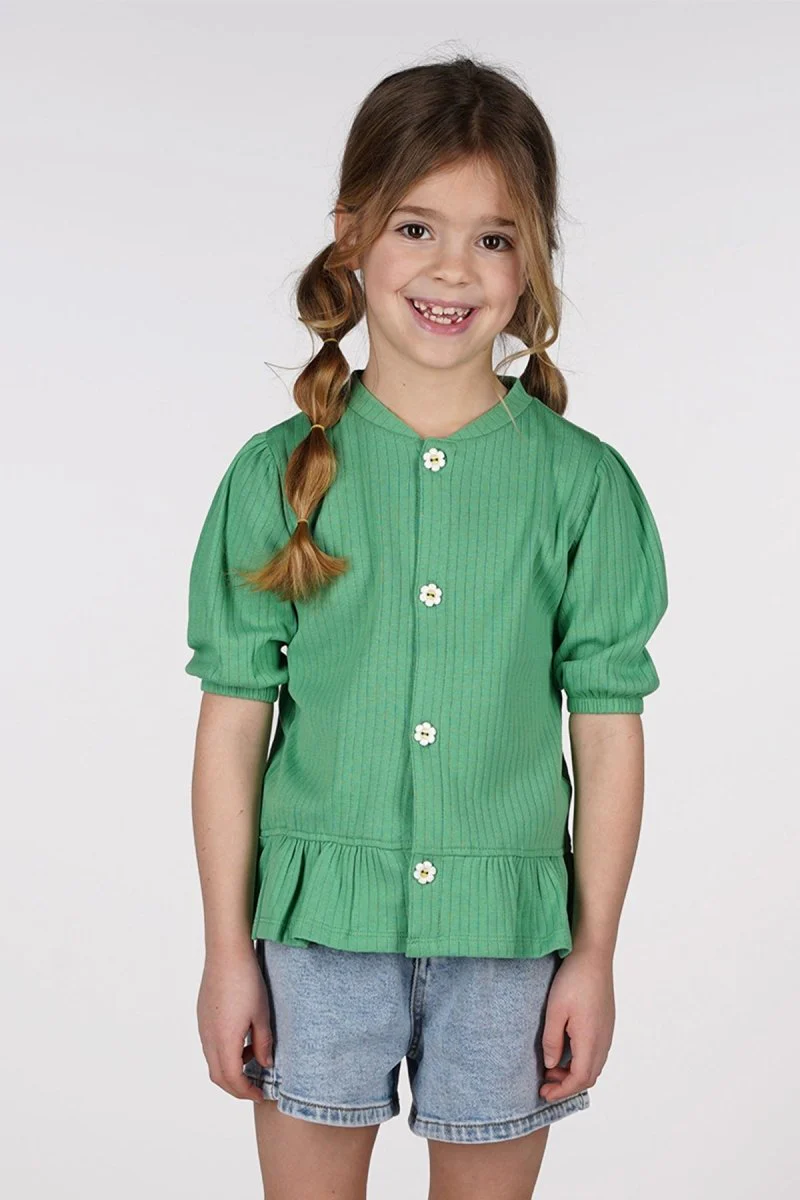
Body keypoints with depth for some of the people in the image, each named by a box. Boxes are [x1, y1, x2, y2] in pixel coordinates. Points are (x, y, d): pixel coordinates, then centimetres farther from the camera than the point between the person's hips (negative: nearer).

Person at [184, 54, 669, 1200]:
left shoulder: (585, 483, -5)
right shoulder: (279, 474, -4)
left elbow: (609, 727, -1)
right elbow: (234, 722, -2)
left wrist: (593, 955, 0)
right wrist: (227, 950, 0)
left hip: (507, 933, 0)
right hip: (317, 928, 0)